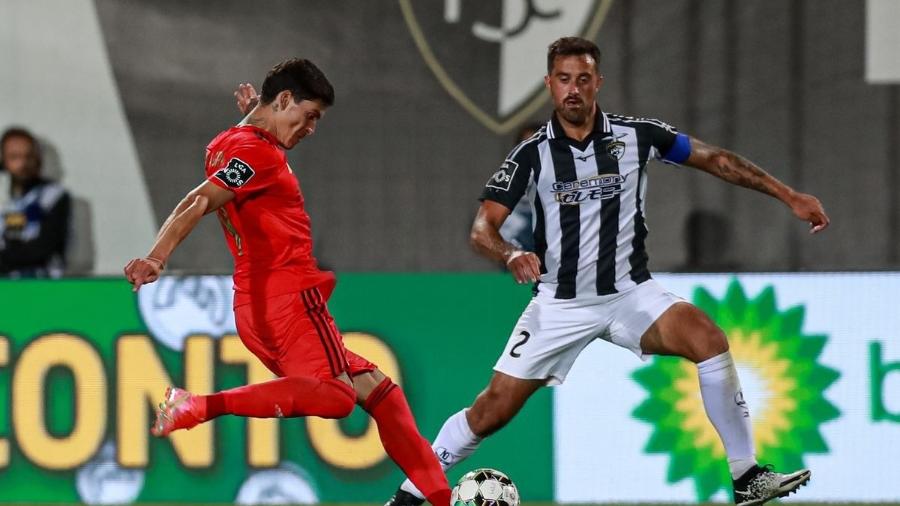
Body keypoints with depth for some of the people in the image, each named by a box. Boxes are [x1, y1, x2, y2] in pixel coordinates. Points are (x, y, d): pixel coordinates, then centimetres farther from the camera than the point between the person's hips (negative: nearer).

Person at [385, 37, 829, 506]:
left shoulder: (636, 135, -5)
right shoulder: (532, 154, -7)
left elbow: (715, 159, 4)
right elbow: (482, 227, -10)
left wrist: (789, 196, 1)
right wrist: (512, 255, -34)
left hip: (630, 292, 0)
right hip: (560, 303, 0)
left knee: (708, 339, -26)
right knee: (492, 410, -3)